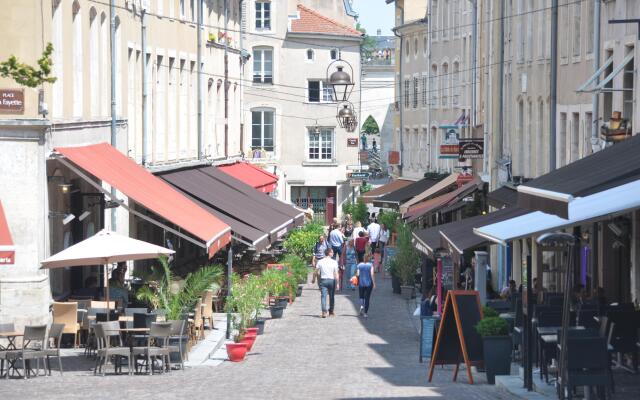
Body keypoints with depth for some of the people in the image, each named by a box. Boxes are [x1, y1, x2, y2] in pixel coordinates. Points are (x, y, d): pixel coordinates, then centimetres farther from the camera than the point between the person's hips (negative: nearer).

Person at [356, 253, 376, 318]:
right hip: (369, 283, -1)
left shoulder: (359, 265, 0)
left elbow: (357, 274, -2)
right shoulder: (371, 265, -6)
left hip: (361, 283, 1)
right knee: (367, 298, 5)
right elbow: (372, 274, -11)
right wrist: (374, 283, -7)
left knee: (361, 297, 16)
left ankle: (362, 306, -12)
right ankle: (365, 312, 3)